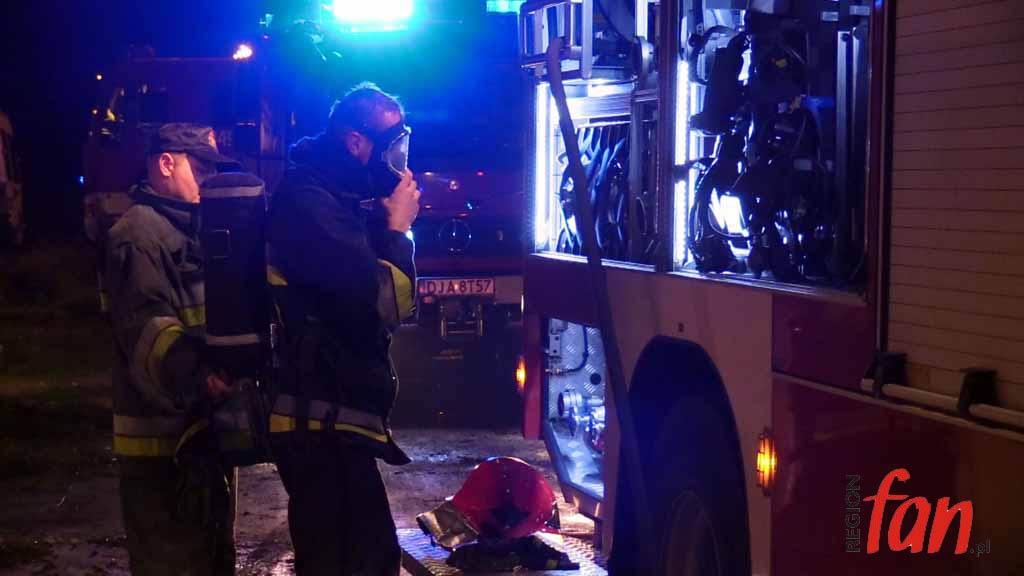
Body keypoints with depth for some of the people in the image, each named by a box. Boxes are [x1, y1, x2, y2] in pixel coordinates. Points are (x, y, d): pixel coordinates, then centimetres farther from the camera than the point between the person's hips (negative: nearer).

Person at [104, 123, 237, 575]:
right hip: (163, 440, -10)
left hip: (204, 429, 10)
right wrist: (195, 372, -45)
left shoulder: (193, 231, 19)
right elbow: (146, 327, -28)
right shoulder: (139, 233, -14)